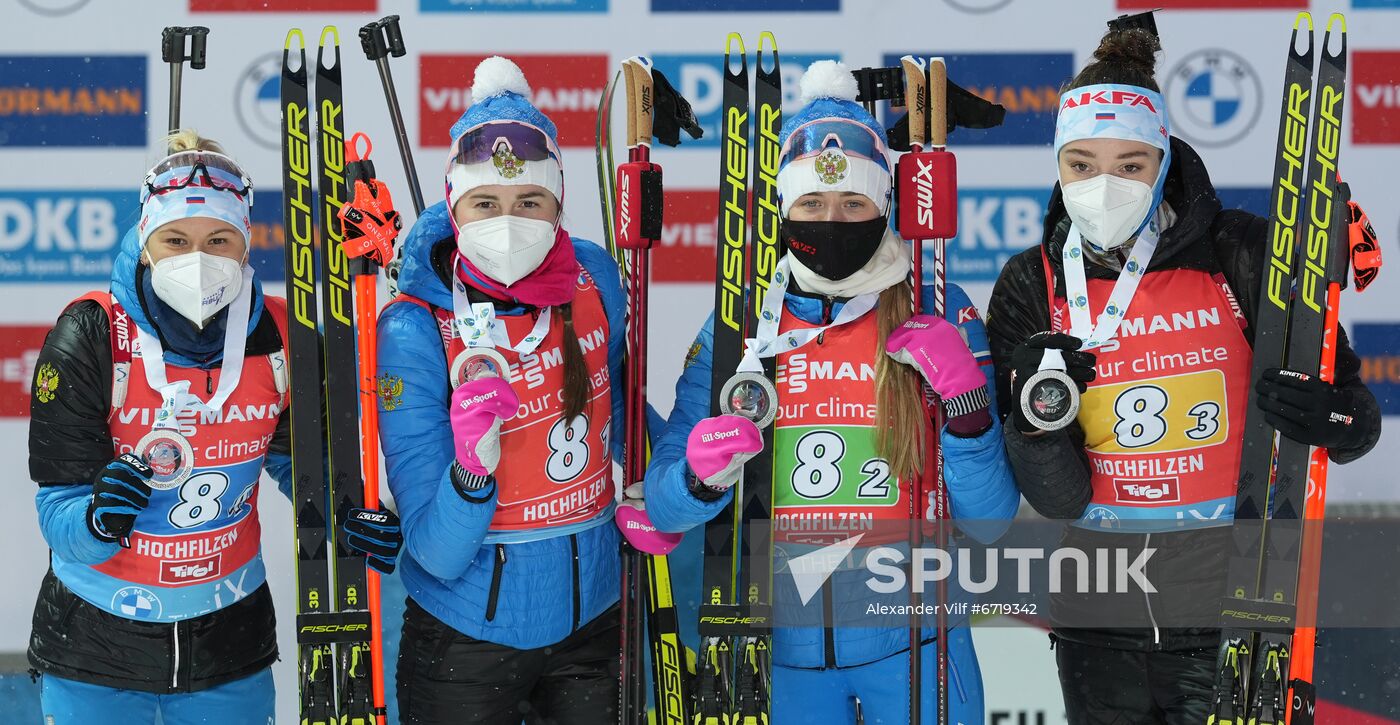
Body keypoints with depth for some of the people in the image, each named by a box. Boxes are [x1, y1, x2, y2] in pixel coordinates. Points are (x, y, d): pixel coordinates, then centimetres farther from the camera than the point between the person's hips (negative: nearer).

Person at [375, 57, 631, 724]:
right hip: (462, 643, -3)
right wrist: (473, 464, -36)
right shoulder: (414, 330, -18)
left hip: (590, 623, 3)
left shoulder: (595, 280, -7)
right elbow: (437, 554, -20)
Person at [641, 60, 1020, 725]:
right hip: (782, 642, 1)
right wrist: (703, 478, -22)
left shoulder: (937, 316, -5)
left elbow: (990, 514, -5)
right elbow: (664, 507, -1)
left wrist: (968, 407, -21)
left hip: (909, 640, -1)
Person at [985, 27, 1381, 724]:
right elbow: (1060, 499, -5)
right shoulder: (1030, 288, -3)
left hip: (1235, 606, -2)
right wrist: (1037, 419, -23)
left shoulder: (1242, 255, -9)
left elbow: (1356, 418, -3)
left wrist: (1335, 417, -25)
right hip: (1101, 613, 2)